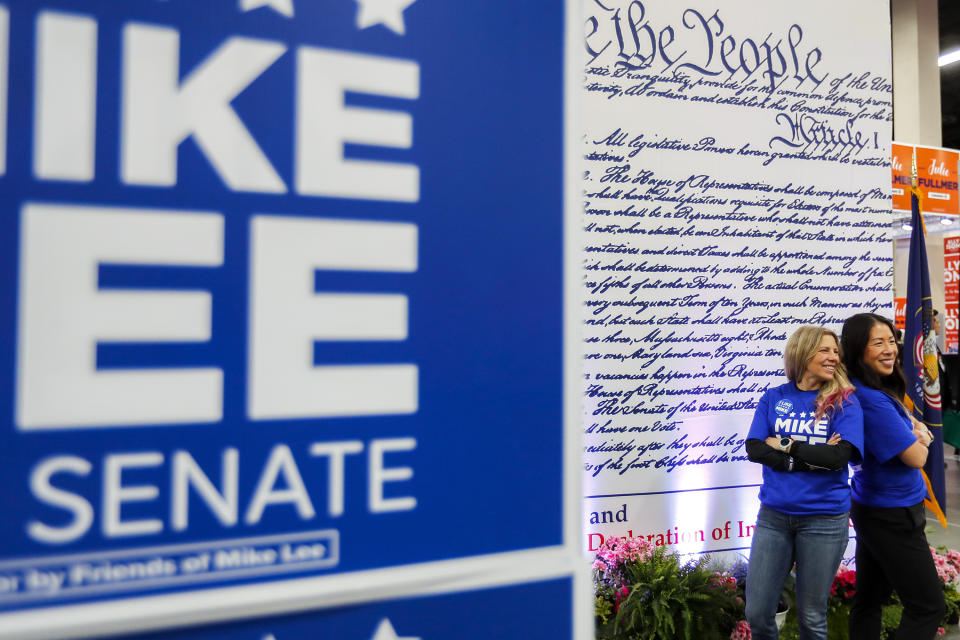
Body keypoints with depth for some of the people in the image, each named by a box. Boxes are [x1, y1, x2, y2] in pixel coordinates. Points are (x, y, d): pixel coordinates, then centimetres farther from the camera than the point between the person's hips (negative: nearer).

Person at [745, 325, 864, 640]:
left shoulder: (844, 401, -3)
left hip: (824, 519, -2)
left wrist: (785, 444, -9)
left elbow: (839, 454, -17)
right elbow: (754, 449, -7)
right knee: (757, 613, 5)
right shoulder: (774, 398, 3)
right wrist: (812, 458, -15)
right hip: (774, 515, 2)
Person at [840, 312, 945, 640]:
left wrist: (915, 427, -2)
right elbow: (916, 457, -20)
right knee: (928, 608, 2)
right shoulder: (870, 400, -24)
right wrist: (919, 438, 1)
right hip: (894, 515, -9)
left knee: (869, 600, 15)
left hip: (873, 510, 9)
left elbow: (893, 420, 20)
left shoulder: (880, 391, 5)